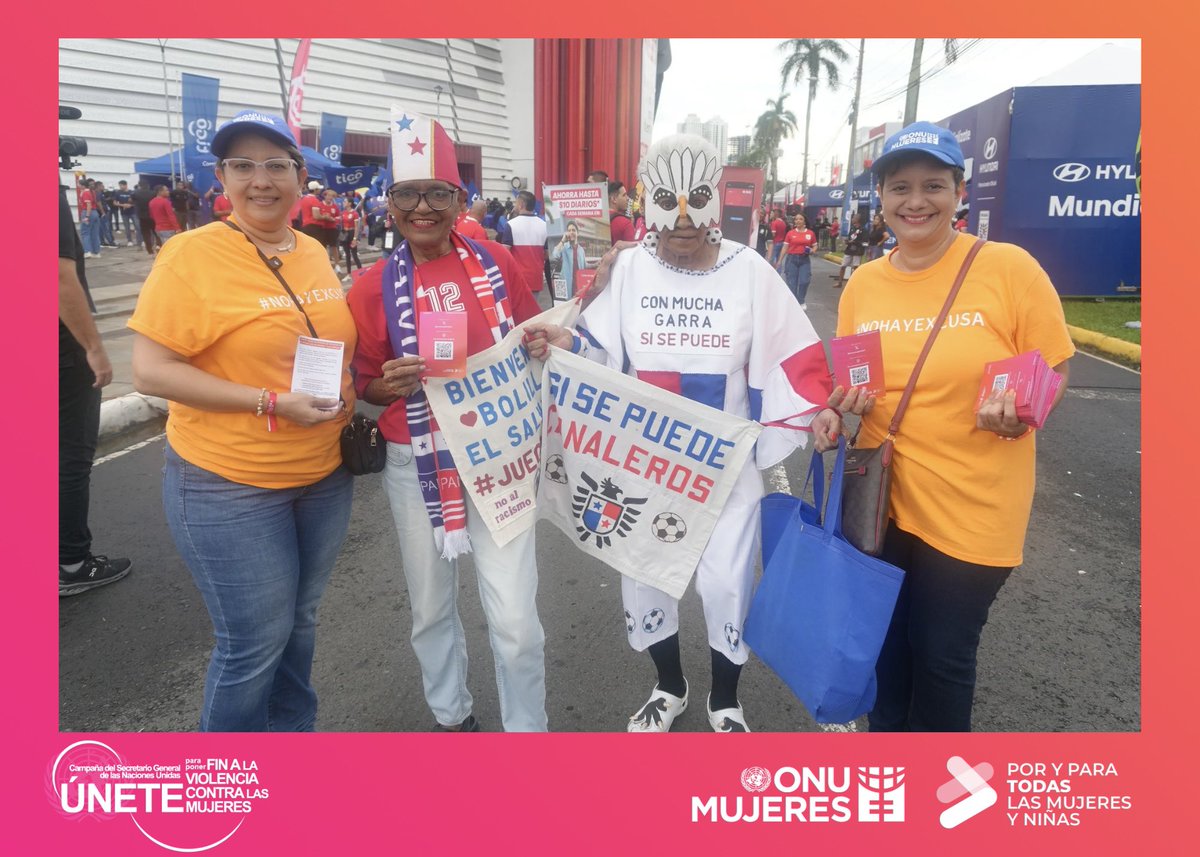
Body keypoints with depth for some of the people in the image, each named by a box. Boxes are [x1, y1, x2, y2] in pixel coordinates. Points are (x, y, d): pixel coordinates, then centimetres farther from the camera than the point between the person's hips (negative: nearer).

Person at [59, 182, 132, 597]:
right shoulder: (51, 192, -17)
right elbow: (62, 278, -23)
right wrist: (95, 346, -18)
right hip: (63, 347, -8)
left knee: (70, 453, 16)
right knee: (72, 455, 2)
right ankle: (71, 564, 12)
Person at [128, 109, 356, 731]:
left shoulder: (313, 252, 6)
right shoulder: (191, 254, -12)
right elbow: (150, 372, -16)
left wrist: (345, 388, -1)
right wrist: (272, 403, -22)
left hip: (323, 475, 6)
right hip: (231, 487, -5)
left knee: (299, 621, 21)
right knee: (255, 644, 5)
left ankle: (294, 728, 45)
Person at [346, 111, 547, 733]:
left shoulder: (496, 262, 0)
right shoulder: (374, 286, -3)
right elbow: (363, 382, 4)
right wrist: (388, 383, -17)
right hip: (418, 467, 1)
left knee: (515, 620, -1)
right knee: (432, 610, 17)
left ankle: (527, 730, 25)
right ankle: (451, 715, 44)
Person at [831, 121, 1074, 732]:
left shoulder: (1008, 267, -12)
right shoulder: (863, 283, 1)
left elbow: (1053, 371, -5)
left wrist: (1019, 411, -25)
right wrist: (846, 399, -10)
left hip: (972, 508, -3)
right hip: (880, 497, 4)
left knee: (943, 655, 12)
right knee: (885, 640, 20)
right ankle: (884, 730, 48)